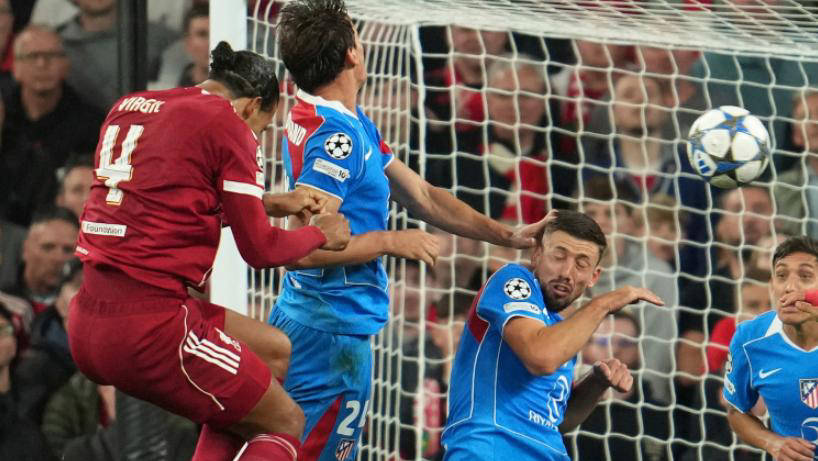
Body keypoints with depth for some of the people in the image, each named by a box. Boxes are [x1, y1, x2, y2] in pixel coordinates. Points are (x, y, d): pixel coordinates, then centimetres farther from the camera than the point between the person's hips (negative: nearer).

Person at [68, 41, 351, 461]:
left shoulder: (127, 107, 16)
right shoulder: (229, 124, -5)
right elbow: (259, 249, -1)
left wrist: (269, 204, 33)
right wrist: (321, 234, 19)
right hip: (149, 327, -8)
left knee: (273, 350, 25)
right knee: (285, 425, 9)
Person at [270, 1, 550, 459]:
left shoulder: (354, 125, 11)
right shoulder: (334, 137, -20)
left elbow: (424, 197, 17)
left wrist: (508, 235, 15)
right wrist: (392, 242, -14)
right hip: (334, 331, -10)